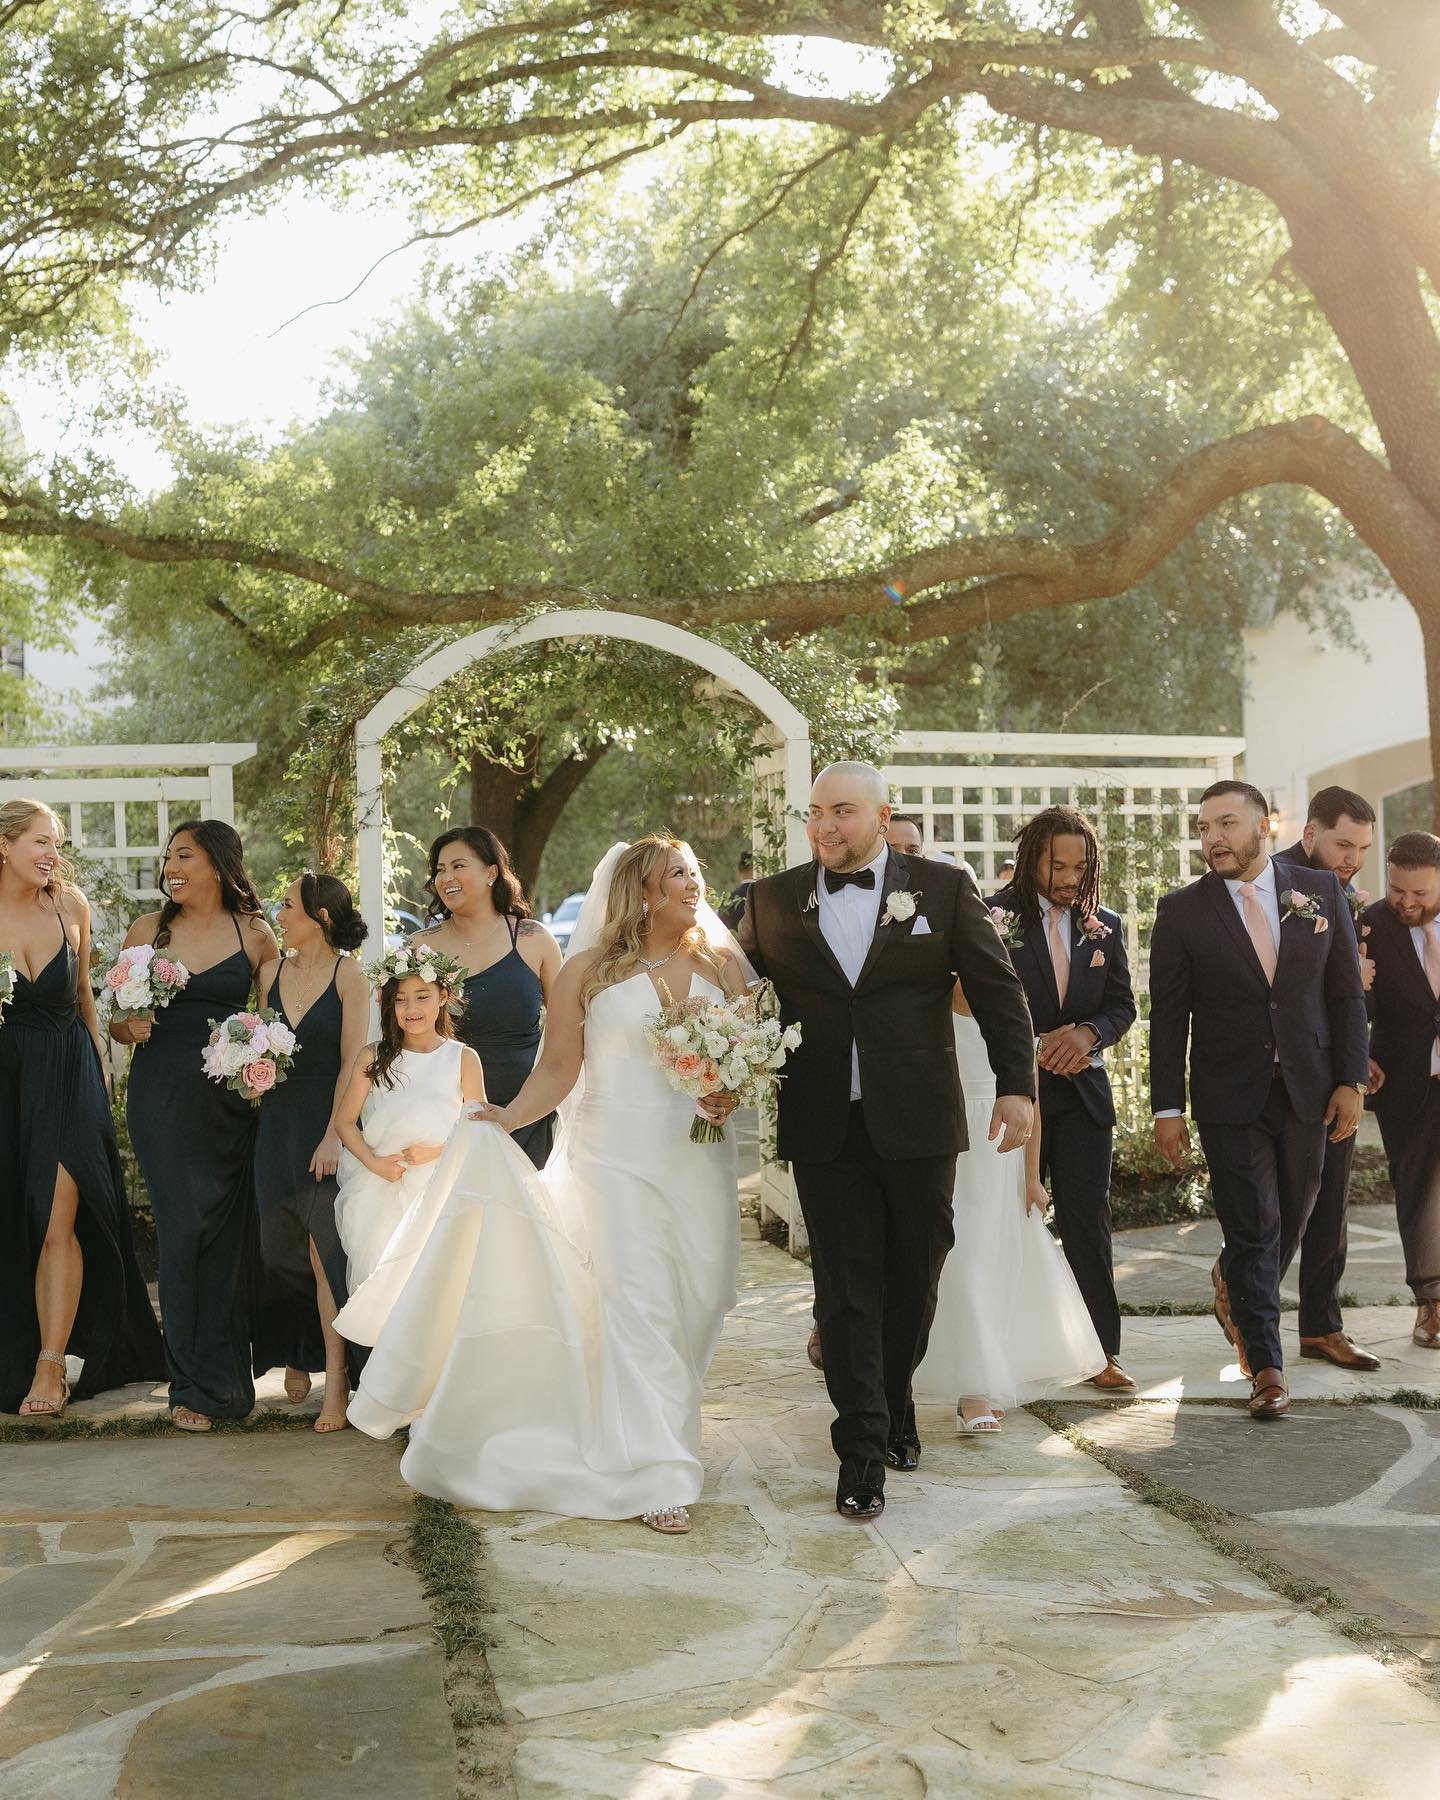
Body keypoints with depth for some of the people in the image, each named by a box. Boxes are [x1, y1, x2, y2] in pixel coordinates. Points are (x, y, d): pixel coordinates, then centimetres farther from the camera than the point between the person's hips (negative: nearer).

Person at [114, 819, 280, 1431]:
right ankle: (194, 1383, 7)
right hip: (163, 1097, 0)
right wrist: (130, 1028, -10)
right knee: (184, 1227, -3)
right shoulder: (148, 929, 7)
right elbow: (115, 1020, 11)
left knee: (230, 1232, 2)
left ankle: (223, 1373, 17)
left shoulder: (255, 936, 4)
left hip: (230, 1098, 0)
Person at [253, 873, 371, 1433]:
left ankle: (335, 1377, -4)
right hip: (277, 1124, 5)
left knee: (325, 1251, -8)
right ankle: (294, 1353, 24)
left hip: (326, 1124, -5)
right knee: (279, 1247, 8)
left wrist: (334, 1135, -16)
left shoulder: (348, 975, -7)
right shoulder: (274, 972, 9)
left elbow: (352, 1062, -11)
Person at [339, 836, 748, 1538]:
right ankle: (654, 1477, -7)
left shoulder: (722, 964, 8)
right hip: (616, 1156, -3)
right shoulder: (589, 969, 3)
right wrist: (509, 1117, -11)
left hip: (700, 1159, 3)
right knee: (638, 1307, -10)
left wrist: (732, 1095, -9)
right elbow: (558, 1067, 3)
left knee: (695, 1304, 4)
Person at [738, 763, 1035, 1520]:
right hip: (824, 1130, 0)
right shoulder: (771, 900, 6)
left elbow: (999, 991, 2)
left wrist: (1016, 1085, -5)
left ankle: (892, 1403, 36)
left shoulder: (942, 888, 2)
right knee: (846, 1289, 0)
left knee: (913, 1279, 12)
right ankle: (862, 1450, 7)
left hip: (918, 1123, 0)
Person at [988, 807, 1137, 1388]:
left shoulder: (1106, 926, 8)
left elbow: (1122, 1005, 9)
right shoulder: (994, 919, -5)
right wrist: (1036, 1047, -15)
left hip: (1083, 1092, 3)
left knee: (1088, 1220, 2)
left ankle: (1103, 1350, 6)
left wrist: (1088, 1032, -12)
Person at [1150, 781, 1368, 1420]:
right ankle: (1266, 1366, 6)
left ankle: (1235, 1291, 43)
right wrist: (1167, 1108, -6)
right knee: (1253, 1228, -2)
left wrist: (1351, 1080, -2)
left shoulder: (1320, 890, 2)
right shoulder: (1182, 910, -3)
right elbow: (1168, 1016, -2)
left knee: (1291, 1217, 14)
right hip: (1230, 1097, -2)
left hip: (1308, 1090, 3)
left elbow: (1347, 991, 5)